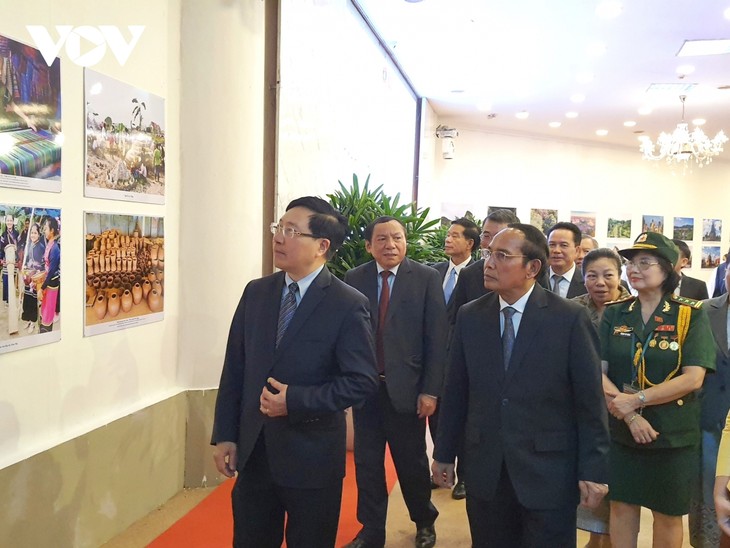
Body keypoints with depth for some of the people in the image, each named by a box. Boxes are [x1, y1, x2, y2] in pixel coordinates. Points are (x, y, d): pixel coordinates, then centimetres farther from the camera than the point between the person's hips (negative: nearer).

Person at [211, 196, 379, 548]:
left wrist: (296, 401, -21)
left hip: (311, 456, -4)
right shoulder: (256, 292, 4)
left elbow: (362, 380, -13)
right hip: (252, 451, 4)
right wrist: (225, 435, 2)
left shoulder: (348, 305, -12)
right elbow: (234, 369, 6)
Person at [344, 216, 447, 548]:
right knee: (367, 462, 12)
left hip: (406, 388, -2)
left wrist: (430, 390, -9)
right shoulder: (354, 279, 2)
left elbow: (436, 338, -6)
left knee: (412, 462, 13)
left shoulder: (426, 278, -5)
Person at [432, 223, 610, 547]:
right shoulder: (470, 316, 1)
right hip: (485, 471, 3)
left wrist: (593, 470, -7)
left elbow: (589, 399, -7)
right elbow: (455, 391, 5)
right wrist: (444, 453, 9)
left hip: (548, 472, -3)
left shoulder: (570, 318, -9)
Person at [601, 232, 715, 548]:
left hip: (673, 435, -2)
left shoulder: (691, 315, -7)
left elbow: (693, 378, -16)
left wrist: (635, 400, -19)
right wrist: (630, 415, -18)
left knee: (668, 514, 12)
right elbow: (597, 371, -6)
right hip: (620, 431, 3)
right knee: (621, 506, 13)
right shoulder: (614, 314, 1)